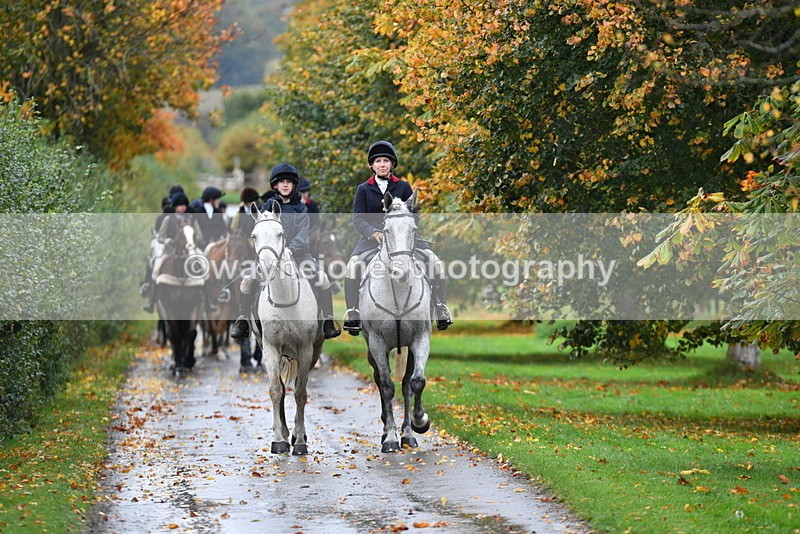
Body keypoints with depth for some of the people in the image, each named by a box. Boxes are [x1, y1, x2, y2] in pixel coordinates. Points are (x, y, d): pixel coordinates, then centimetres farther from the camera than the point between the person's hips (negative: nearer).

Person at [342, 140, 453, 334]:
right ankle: (353, 314, -21)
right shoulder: (364, 189, 9)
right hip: (373, 237, -1)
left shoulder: (403, 187, 12)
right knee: (353, 264, -29)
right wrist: (374, 232, -19)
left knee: (435, 262, -18)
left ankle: (441, 311, -10)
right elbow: (358, 218, 0)